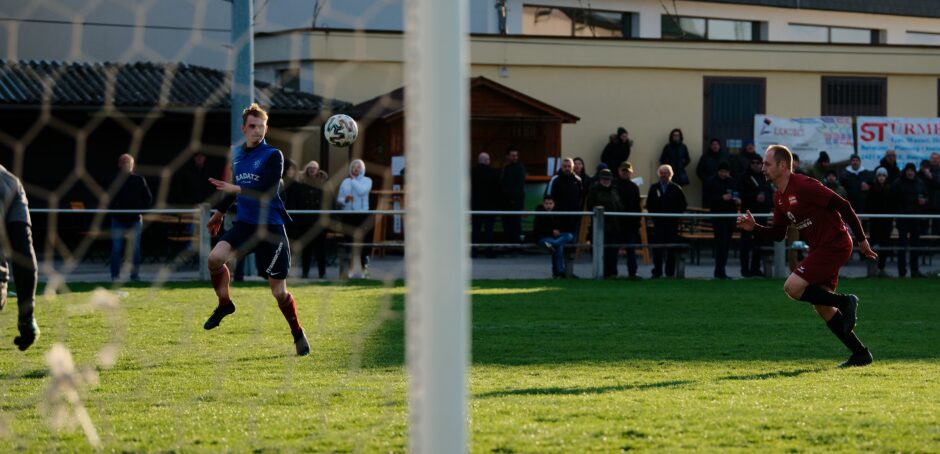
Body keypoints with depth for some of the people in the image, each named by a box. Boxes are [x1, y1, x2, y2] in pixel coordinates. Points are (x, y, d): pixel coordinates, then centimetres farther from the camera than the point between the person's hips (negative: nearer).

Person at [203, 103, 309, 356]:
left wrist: (237, 190, -28)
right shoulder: (237, 155, 11)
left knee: (279, 291, -2)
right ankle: (224, 304, 4)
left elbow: (269, 191, -19)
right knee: (215, 258, -22)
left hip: (271, 229, -5)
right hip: (245, 224, 5)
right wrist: (220, 212, 34)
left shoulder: (273, 155, -7)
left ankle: (298, 335, 20)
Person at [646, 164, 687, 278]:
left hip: (672, 223, -1)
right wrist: (654, 215, 0)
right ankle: (657, 272, 3)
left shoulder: (676, 189, 3)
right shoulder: (654, 188, 9)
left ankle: (670, 272, 5)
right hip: (658, 222, 1)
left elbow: (683, 205, 5)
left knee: (671, 250, 0)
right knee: (657, 249, -2)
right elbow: (649, 205, 12)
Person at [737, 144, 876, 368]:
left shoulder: (804, 186, -19)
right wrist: (754, 227, -1)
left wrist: (861, 240, -17)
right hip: (820, 247, 10)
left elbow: (842, 205, -19)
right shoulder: (779, 197, 11)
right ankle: (860, 353, 12)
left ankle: (845, 301, -7)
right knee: (822, 307, 8)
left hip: (833, 245, -10)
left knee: (792, 288, -18)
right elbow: (777, 234, 17)